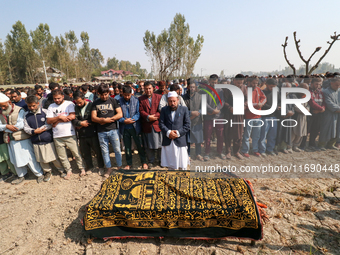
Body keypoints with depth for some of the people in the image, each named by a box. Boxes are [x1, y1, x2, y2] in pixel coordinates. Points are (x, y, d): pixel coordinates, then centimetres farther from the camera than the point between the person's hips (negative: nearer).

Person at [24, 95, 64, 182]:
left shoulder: (45, 112, -5)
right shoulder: (27, 116, 6)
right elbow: (26, 128, 3)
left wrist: (40, 129, -14)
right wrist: (34, 131, -13)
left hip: (48, 140, -4)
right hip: (36, 142, 4)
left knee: (54, 158, 5)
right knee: (42, 160, 13)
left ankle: (62, 170, 25)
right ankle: (48, 172, 33)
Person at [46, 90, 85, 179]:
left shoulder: (69, 104, -2)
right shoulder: (51, 107, 10)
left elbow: (72, 116, -16)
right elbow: (48, 121, 2)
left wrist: (57, 121, -8)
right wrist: (59, 117, -14)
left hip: (69, 134, -4)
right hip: (57, 136, 4)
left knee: (76, 153, 4)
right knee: (62, 156, 12)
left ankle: (81, 168, 23)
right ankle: (68, 170, 27)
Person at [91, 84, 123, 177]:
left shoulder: (113, 101, 2)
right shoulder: (95, 103, 7)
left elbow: (120, 114, -5)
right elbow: (93, 117, 1)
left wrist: (108, 119, -13)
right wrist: (103, 120, -15)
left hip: (113, 130, -2)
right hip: (101, 131, 2)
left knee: (117, 149, 4)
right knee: (104, 151, 9)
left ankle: (119, 167, 20)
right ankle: (109, 168, 24)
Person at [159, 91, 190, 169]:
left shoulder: (184, 109, 5)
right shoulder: (164, 110, 10)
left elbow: (187, 125, -1)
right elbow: (161, 124, 2)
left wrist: (178, 133, -12)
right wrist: (168, 132, -13)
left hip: (180, 142, -1)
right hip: (167, 142, 2)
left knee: (183, 166, 5)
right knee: (170, 166, 11)